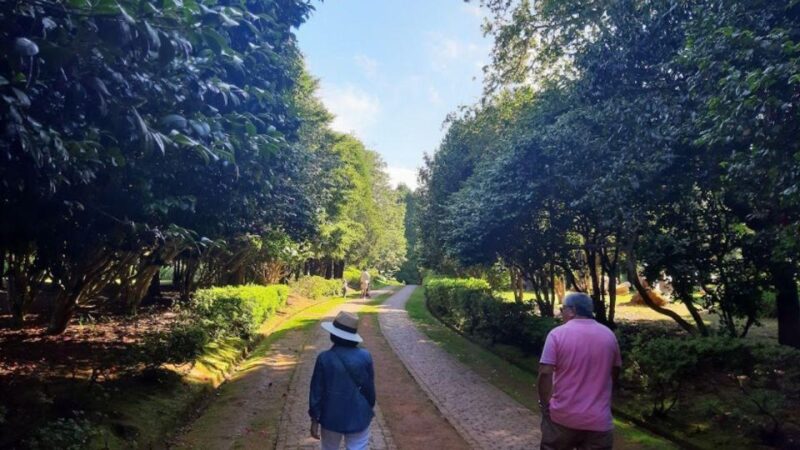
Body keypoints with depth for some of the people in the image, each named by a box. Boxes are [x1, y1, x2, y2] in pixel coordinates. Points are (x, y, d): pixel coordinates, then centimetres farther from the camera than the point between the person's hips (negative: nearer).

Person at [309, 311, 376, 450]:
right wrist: (368, 409, 15)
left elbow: (317, 391, -8)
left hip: (331, 417, 0)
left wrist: (314, 420, 2)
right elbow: (370, 388, -1)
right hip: (358, 417, 0)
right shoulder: (365, 357, -10)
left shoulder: (325, 358, -14)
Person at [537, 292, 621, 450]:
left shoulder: (557, 334, -10)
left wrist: (544, 403, -2)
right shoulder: (609, 335, 2)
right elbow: (615, 373, 12)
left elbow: (545, 373, -16)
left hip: (562, 416, -2)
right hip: (598, 419, 3)